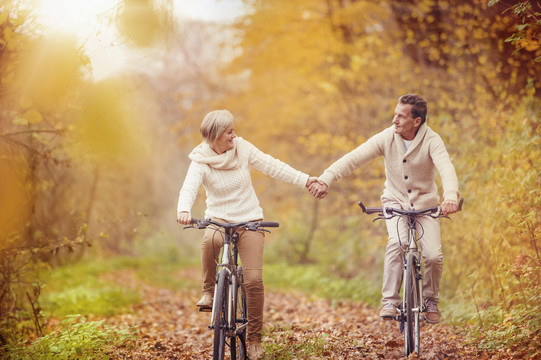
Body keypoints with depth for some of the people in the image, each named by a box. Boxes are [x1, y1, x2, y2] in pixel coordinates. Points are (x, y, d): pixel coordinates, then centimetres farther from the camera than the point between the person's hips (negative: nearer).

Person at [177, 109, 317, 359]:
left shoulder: (242, 148, -5)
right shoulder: (201, 162, -10)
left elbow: (272, 166, -3)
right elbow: (189, 188, -25)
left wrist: (305, 180, -11)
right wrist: (183, 210, -47)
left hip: (249, 220, 1)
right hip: (219, 218, -1)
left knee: (254, 280, -10)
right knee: (210, 240, -39)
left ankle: (254, 338, 5)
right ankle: (209, 290, -14)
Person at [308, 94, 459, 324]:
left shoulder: (431, 140, -19)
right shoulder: (386, 138, -14)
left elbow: (446, 168, -35)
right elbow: (354, 158, -19)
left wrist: (450, 197, -55)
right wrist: (325, 180, -32)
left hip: (425, 203, 0)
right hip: (395, 200, 1)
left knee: (433, 255, -14)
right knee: (397, 242, -28)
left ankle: (431, 299, 14)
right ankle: (390, 300, -18)